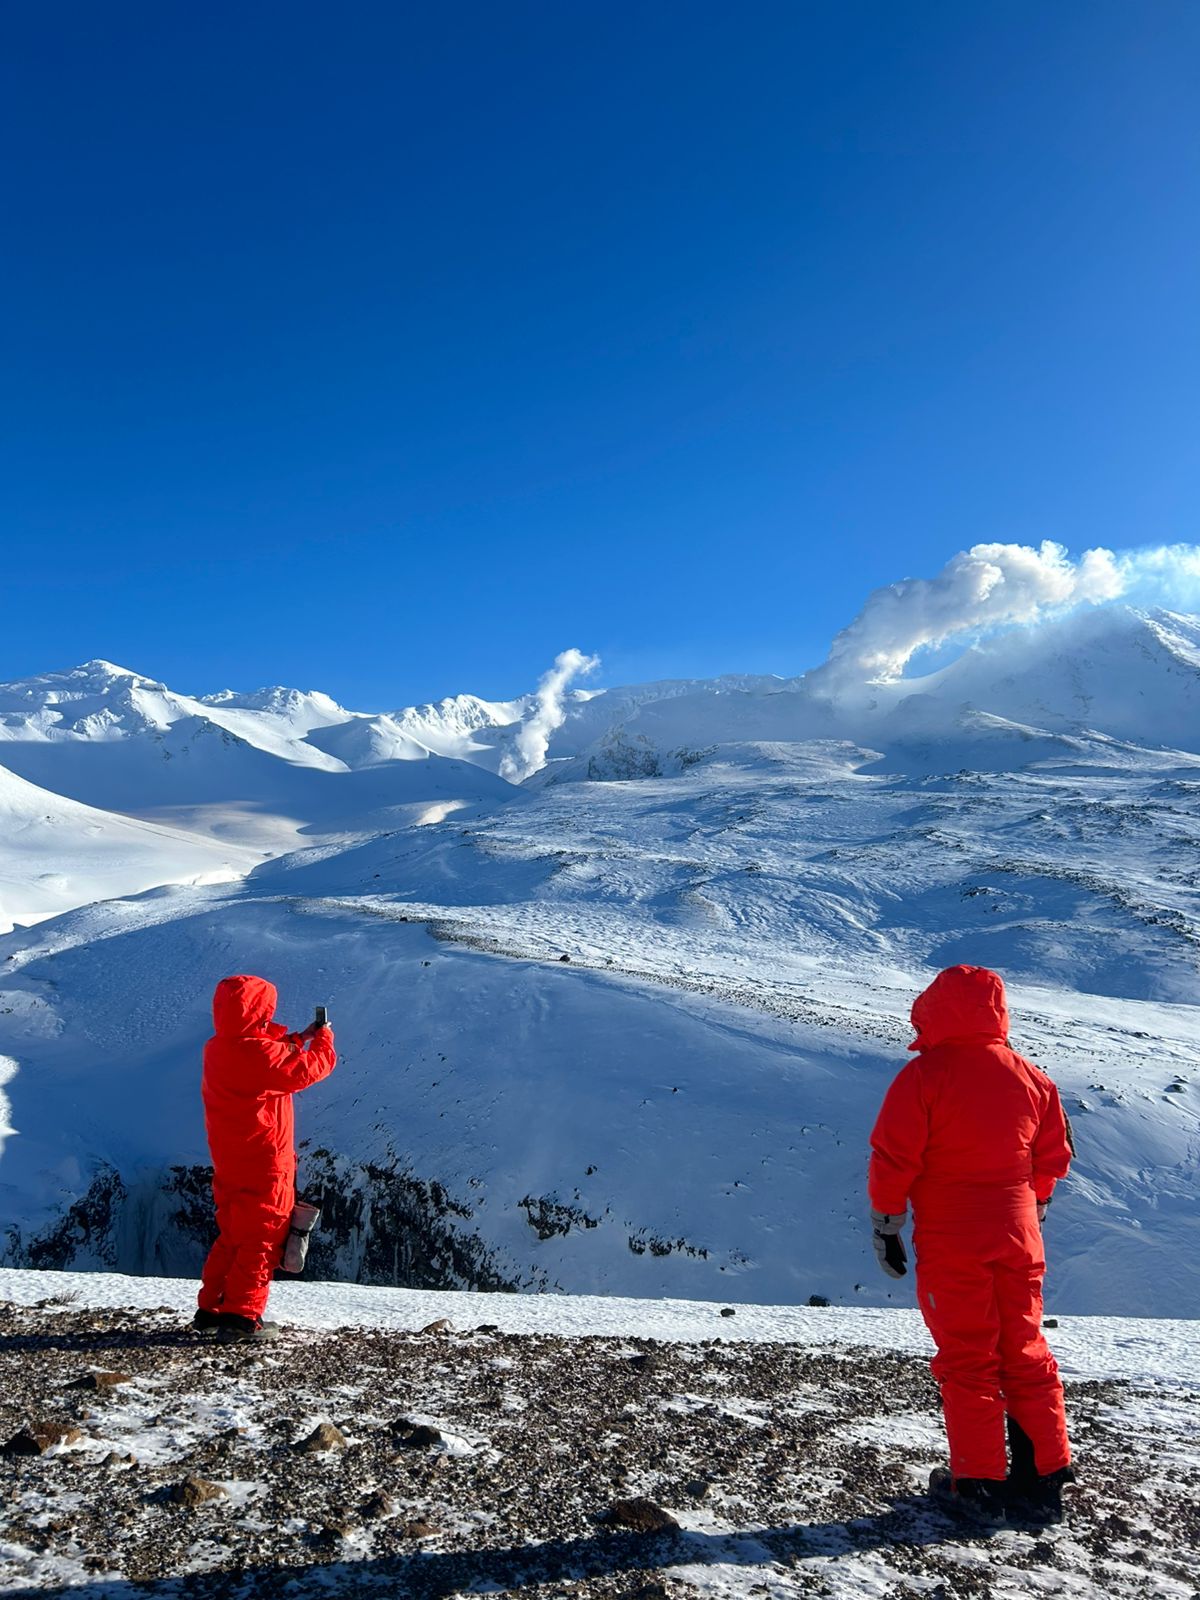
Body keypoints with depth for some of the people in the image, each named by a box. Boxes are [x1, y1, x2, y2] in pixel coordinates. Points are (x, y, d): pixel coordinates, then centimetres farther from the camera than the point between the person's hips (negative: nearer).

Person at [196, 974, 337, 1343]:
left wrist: (298, 1040, 13)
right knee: (263, 1239, 1)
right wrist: (323, 1041, -4)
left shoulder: (217, 1049, 7)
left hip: (230, 1163, 9)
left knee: (233, 1236, 21)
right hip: (264, 1163, -9)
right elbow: (303, 1072, -20)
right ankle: (242, 1316, 3)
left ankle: (210, 1308, 26)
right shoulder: (257, 1051, -22)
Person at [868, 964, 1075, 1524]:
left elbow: (893, 1158, -13)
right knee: (1026, 1355, 15)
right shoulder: (1031, 1077, 3)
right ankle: (1045, 1478, 21)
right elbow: (1054, 1157, 12)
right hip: (1018, 1238, 5)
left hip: (950, 1242, -5)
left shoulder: (924, 1075, -13)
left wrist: (885, 1226, -1)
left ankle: (979, 1483, 13)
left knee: (968, 1360, 6)